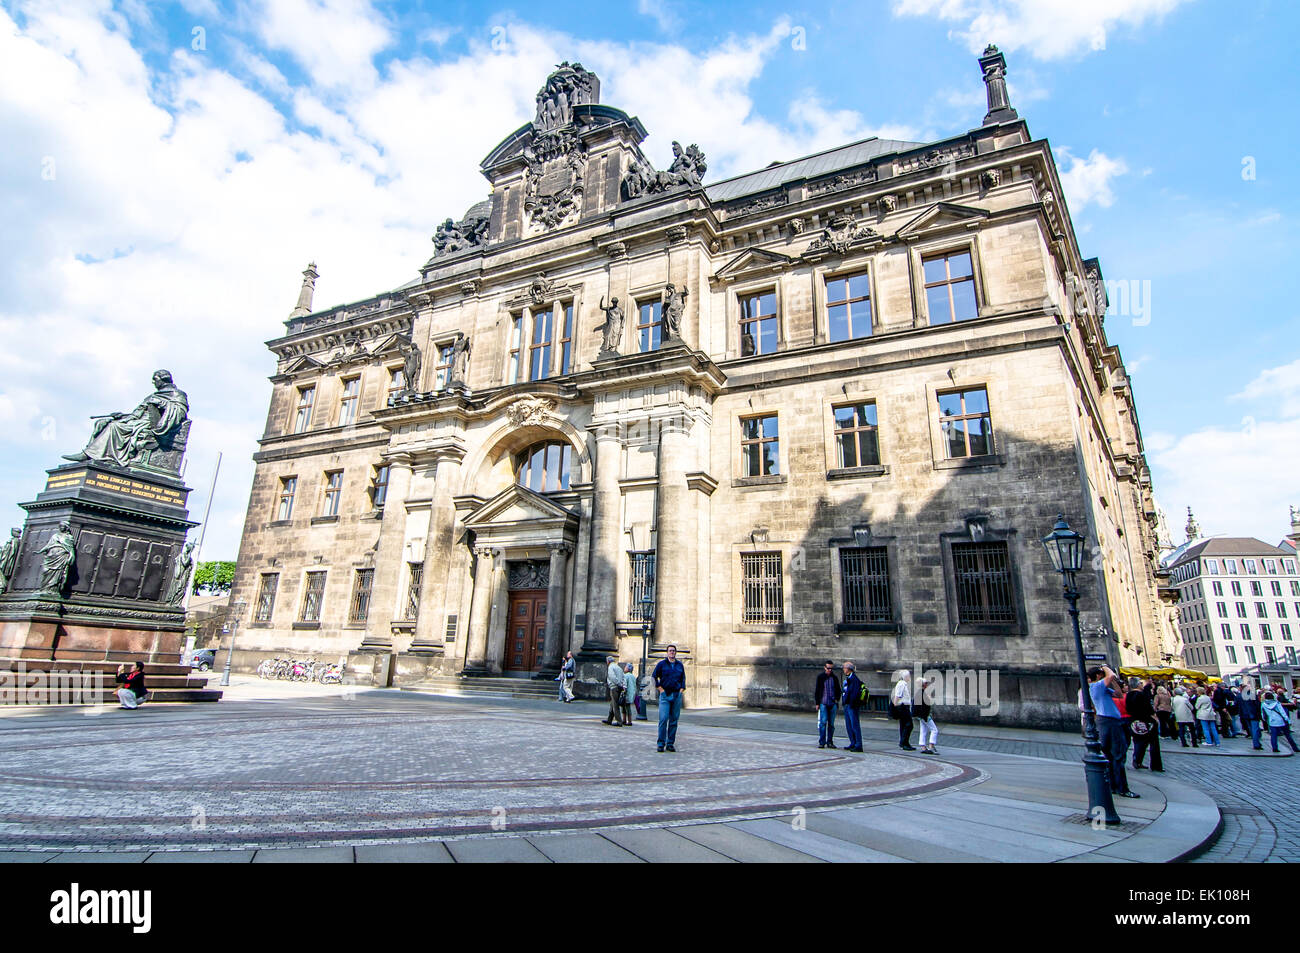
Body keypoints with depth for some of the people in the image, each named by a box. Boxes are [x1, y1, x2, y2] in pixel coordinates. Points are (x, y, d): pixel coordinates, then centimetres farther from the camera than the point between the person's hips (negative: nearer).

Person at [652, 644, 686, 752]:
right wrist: (660, 689, -2)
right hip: (665, 695, -3)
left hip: (677, 695, 3)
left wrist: (681, 689, 9)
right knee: (663, 719, -11)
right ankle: (661, 744, -3)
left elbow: (683, 679, 22)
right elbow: (654, 677, 5)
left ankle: (670, 744, 12)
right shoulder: (661, 664, 3)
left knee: (674, 720, 4)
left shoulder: (680, 665, 12)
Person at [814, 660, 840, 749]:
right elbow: (816, 690, 2)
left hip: (832, 704, 3)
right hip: (823, 703, -3)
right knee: (823, 722, -9)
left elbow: (838, 690, 20)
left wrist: (837, 699, 5)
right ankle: (821, 742, -4)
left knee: (831, 724, 6)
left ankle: (830, 742, 14)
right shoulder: (820, 677, 0)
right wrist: (817, 703, -2)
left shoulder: (834, 678, 9)